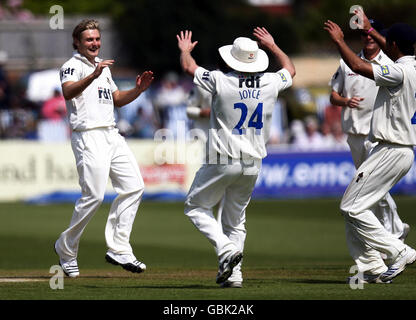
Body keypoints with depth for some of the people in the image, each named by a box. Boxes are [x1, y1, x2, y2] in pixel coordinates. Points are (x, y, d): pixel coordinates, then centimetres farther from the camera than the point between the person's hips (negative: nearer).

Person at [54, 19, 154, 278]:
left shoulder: (103, 67, 22)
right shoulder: (72, 67, -5)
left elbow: (117, 99, 27)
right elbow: (68, 92, -26)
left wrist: (139, 89, 9)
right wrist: (93, 76, -41)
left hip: (112, 135, 8)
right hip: (88, 137, -8)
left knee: (134, 186, -1)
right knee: (94, 196, -13)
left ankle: (119, 249, 3)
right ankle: (66, 249, 5)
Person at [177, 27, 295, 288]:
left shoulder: (221, 80, -12)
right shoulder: (270, 82, -1)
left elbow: (188, 66, 6)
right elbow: (290, 69, 24)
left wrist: (185, 49, 27)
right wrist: (273, 46, 37)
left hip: (223, 162, -5)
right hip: (253, 164, 5)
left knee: (196, 207, 9)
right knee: (235, 218, 17)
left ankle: (227, 249, -12)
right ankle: (233, 273, 8)